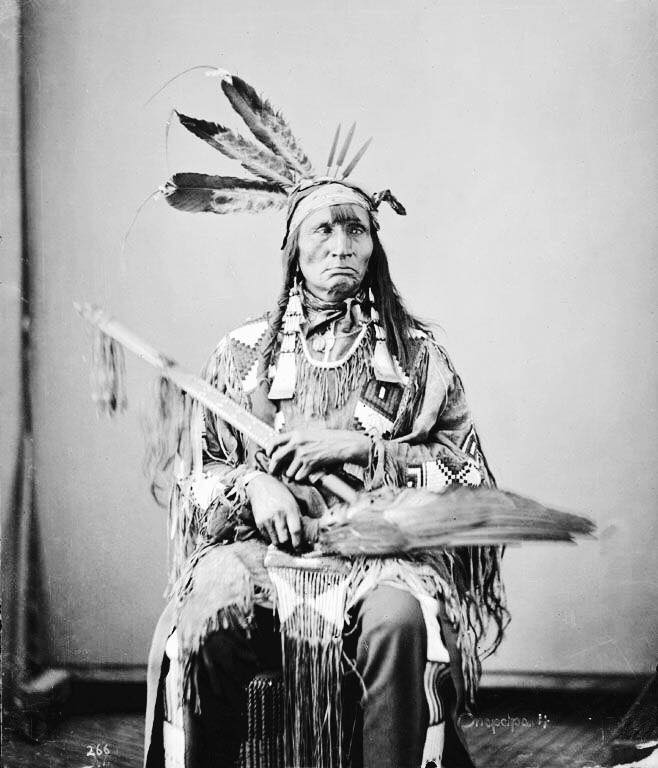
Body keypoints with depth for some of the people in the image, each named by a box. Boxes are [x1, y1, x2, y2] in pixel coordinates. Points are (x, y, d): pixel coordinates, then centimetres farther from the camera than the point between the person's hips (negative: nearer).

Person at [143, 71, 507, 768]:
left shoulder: (417, 353, 12)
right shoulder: (243, 351, 15)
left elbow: (471, 476, 5)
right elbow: (195, 480, 14)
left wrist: (360, 448, -7)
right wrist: (252, 484, -9)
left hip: (386, 548, 0)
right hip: (261, 547, 1)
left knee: (397, 619, -34)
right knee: (207, 617, -30)